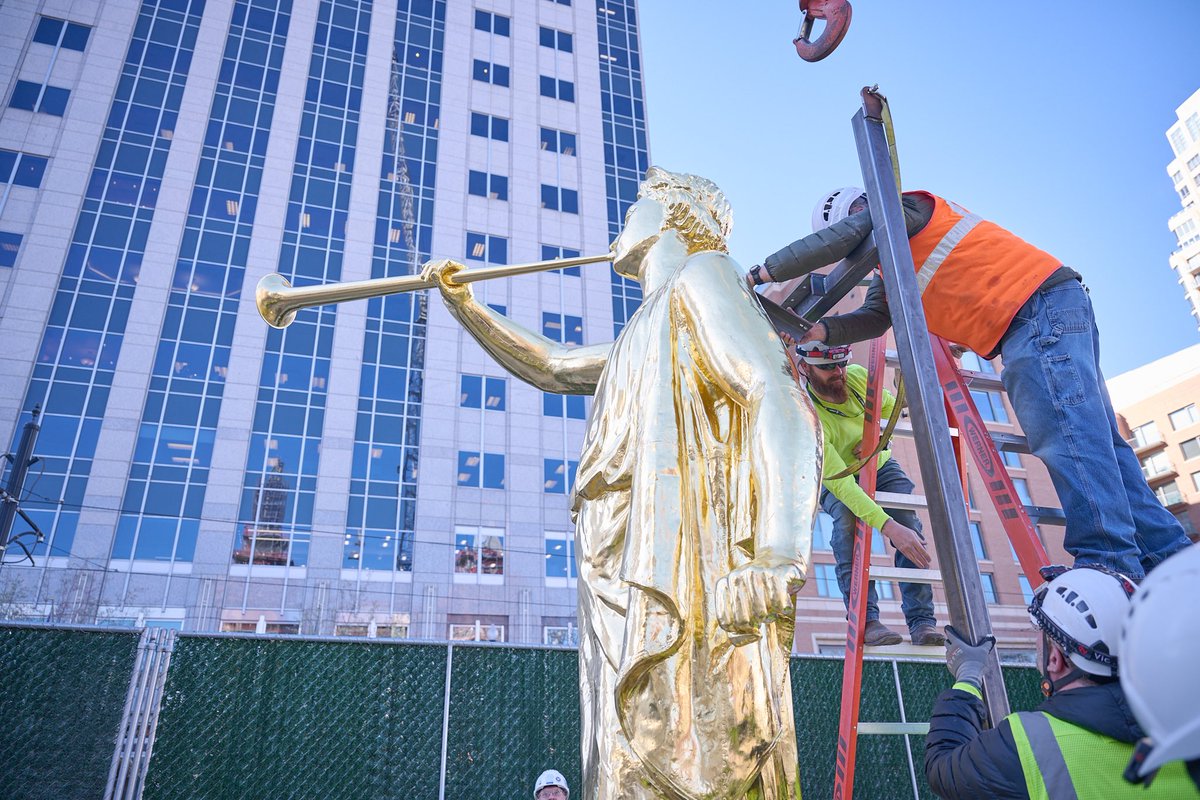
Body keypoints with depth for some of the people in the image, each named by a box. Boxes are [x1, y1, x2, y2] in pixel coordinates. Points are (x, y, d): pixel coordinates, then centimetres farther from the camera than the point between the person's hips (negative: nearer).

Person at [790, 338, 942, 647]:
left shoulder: (857, 376, -20)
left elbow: (891, 407, 3)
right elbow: (839, 482, -41)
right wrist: (888, 526, -51)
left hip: (880, 466, 4)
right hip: (837, 479, -4)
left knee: (910, 526, -21)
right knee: (847, 519, -34)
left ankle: (922, 621, -22)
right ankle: (865, 619, -31)